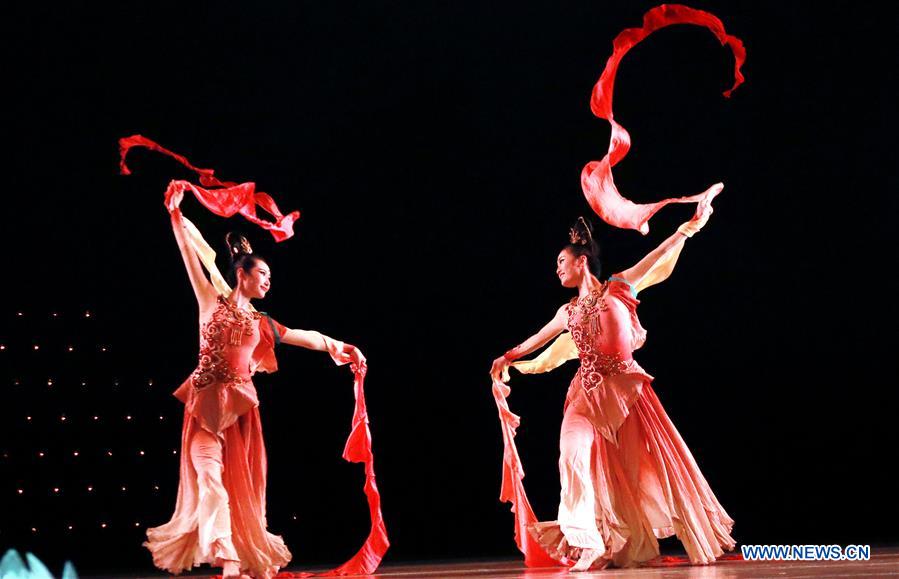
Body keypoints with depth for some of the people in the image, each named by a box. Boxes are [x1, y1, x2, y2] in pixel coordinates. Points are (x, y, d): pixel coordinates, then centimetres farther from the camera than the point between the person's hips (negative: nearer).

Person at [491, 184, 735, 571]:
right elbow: (537, 339, 30)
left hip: (623, 389, -4)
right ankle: (588, 543, -12)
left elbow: (657, 257, -4)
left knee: (645, 461, 1)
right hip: (589, 392, 4)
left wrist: (690, 226, -10)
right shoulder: (569, 311, 14)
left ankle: (696, 538, 15)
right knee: (576, 452, -15)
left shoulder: (616, 289, 1)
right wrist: (508, 358, 41)